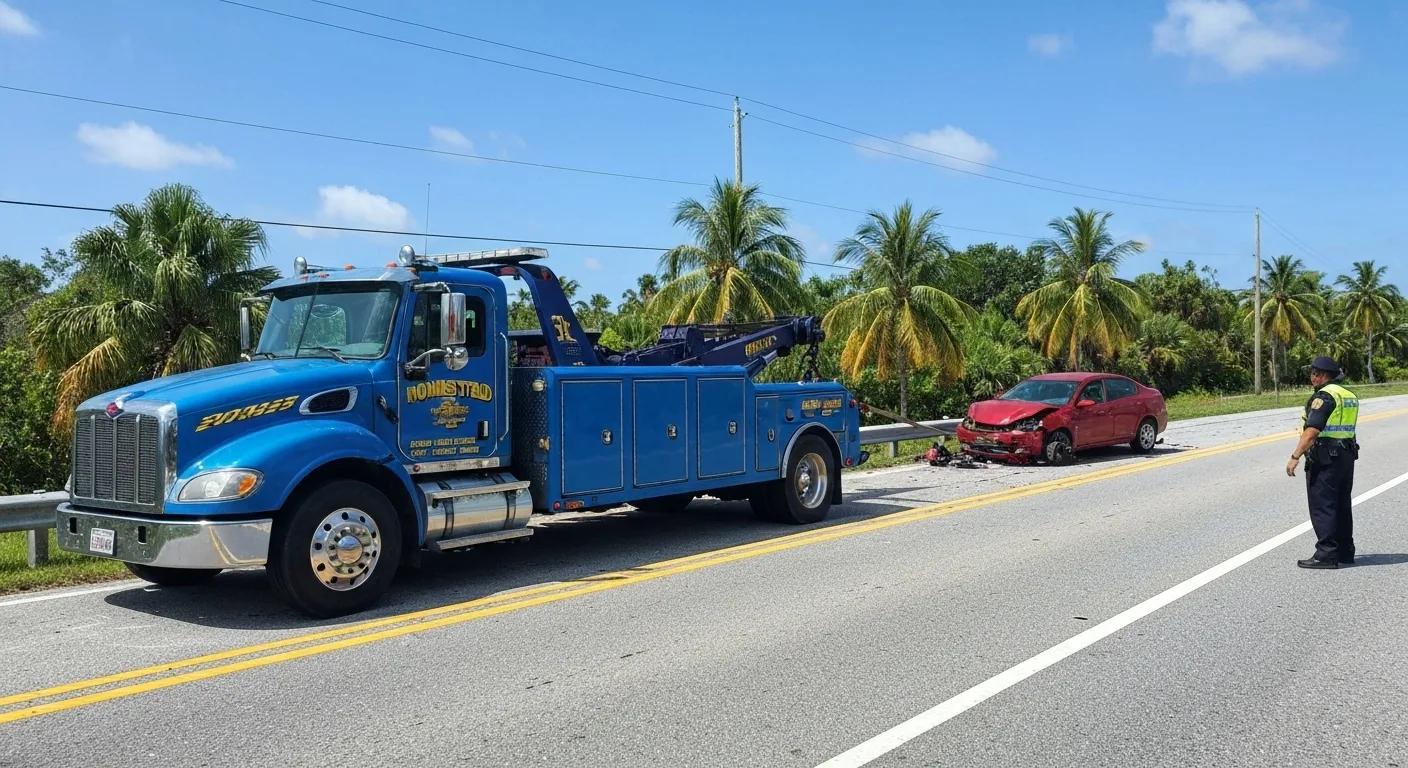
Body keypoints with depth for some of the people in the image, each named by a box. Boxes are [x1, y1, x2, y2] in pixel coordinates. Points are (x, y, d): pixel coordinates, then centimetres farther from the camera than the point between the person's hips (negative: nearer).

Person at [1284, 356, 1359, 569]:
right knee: (1341, 505, 16)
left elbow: (1312, 432, -22)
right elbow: (1345, 428, 18)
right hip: (1347, 454, 9)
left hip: (1325, 457, -9)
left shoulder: (1324, 396, -14)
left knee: (1322, 506, -5)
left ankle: (1326, 554, -5)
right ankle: (1345, 551, 22)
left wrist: (1295, 456, -21)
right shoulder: (1350, 396, 14)